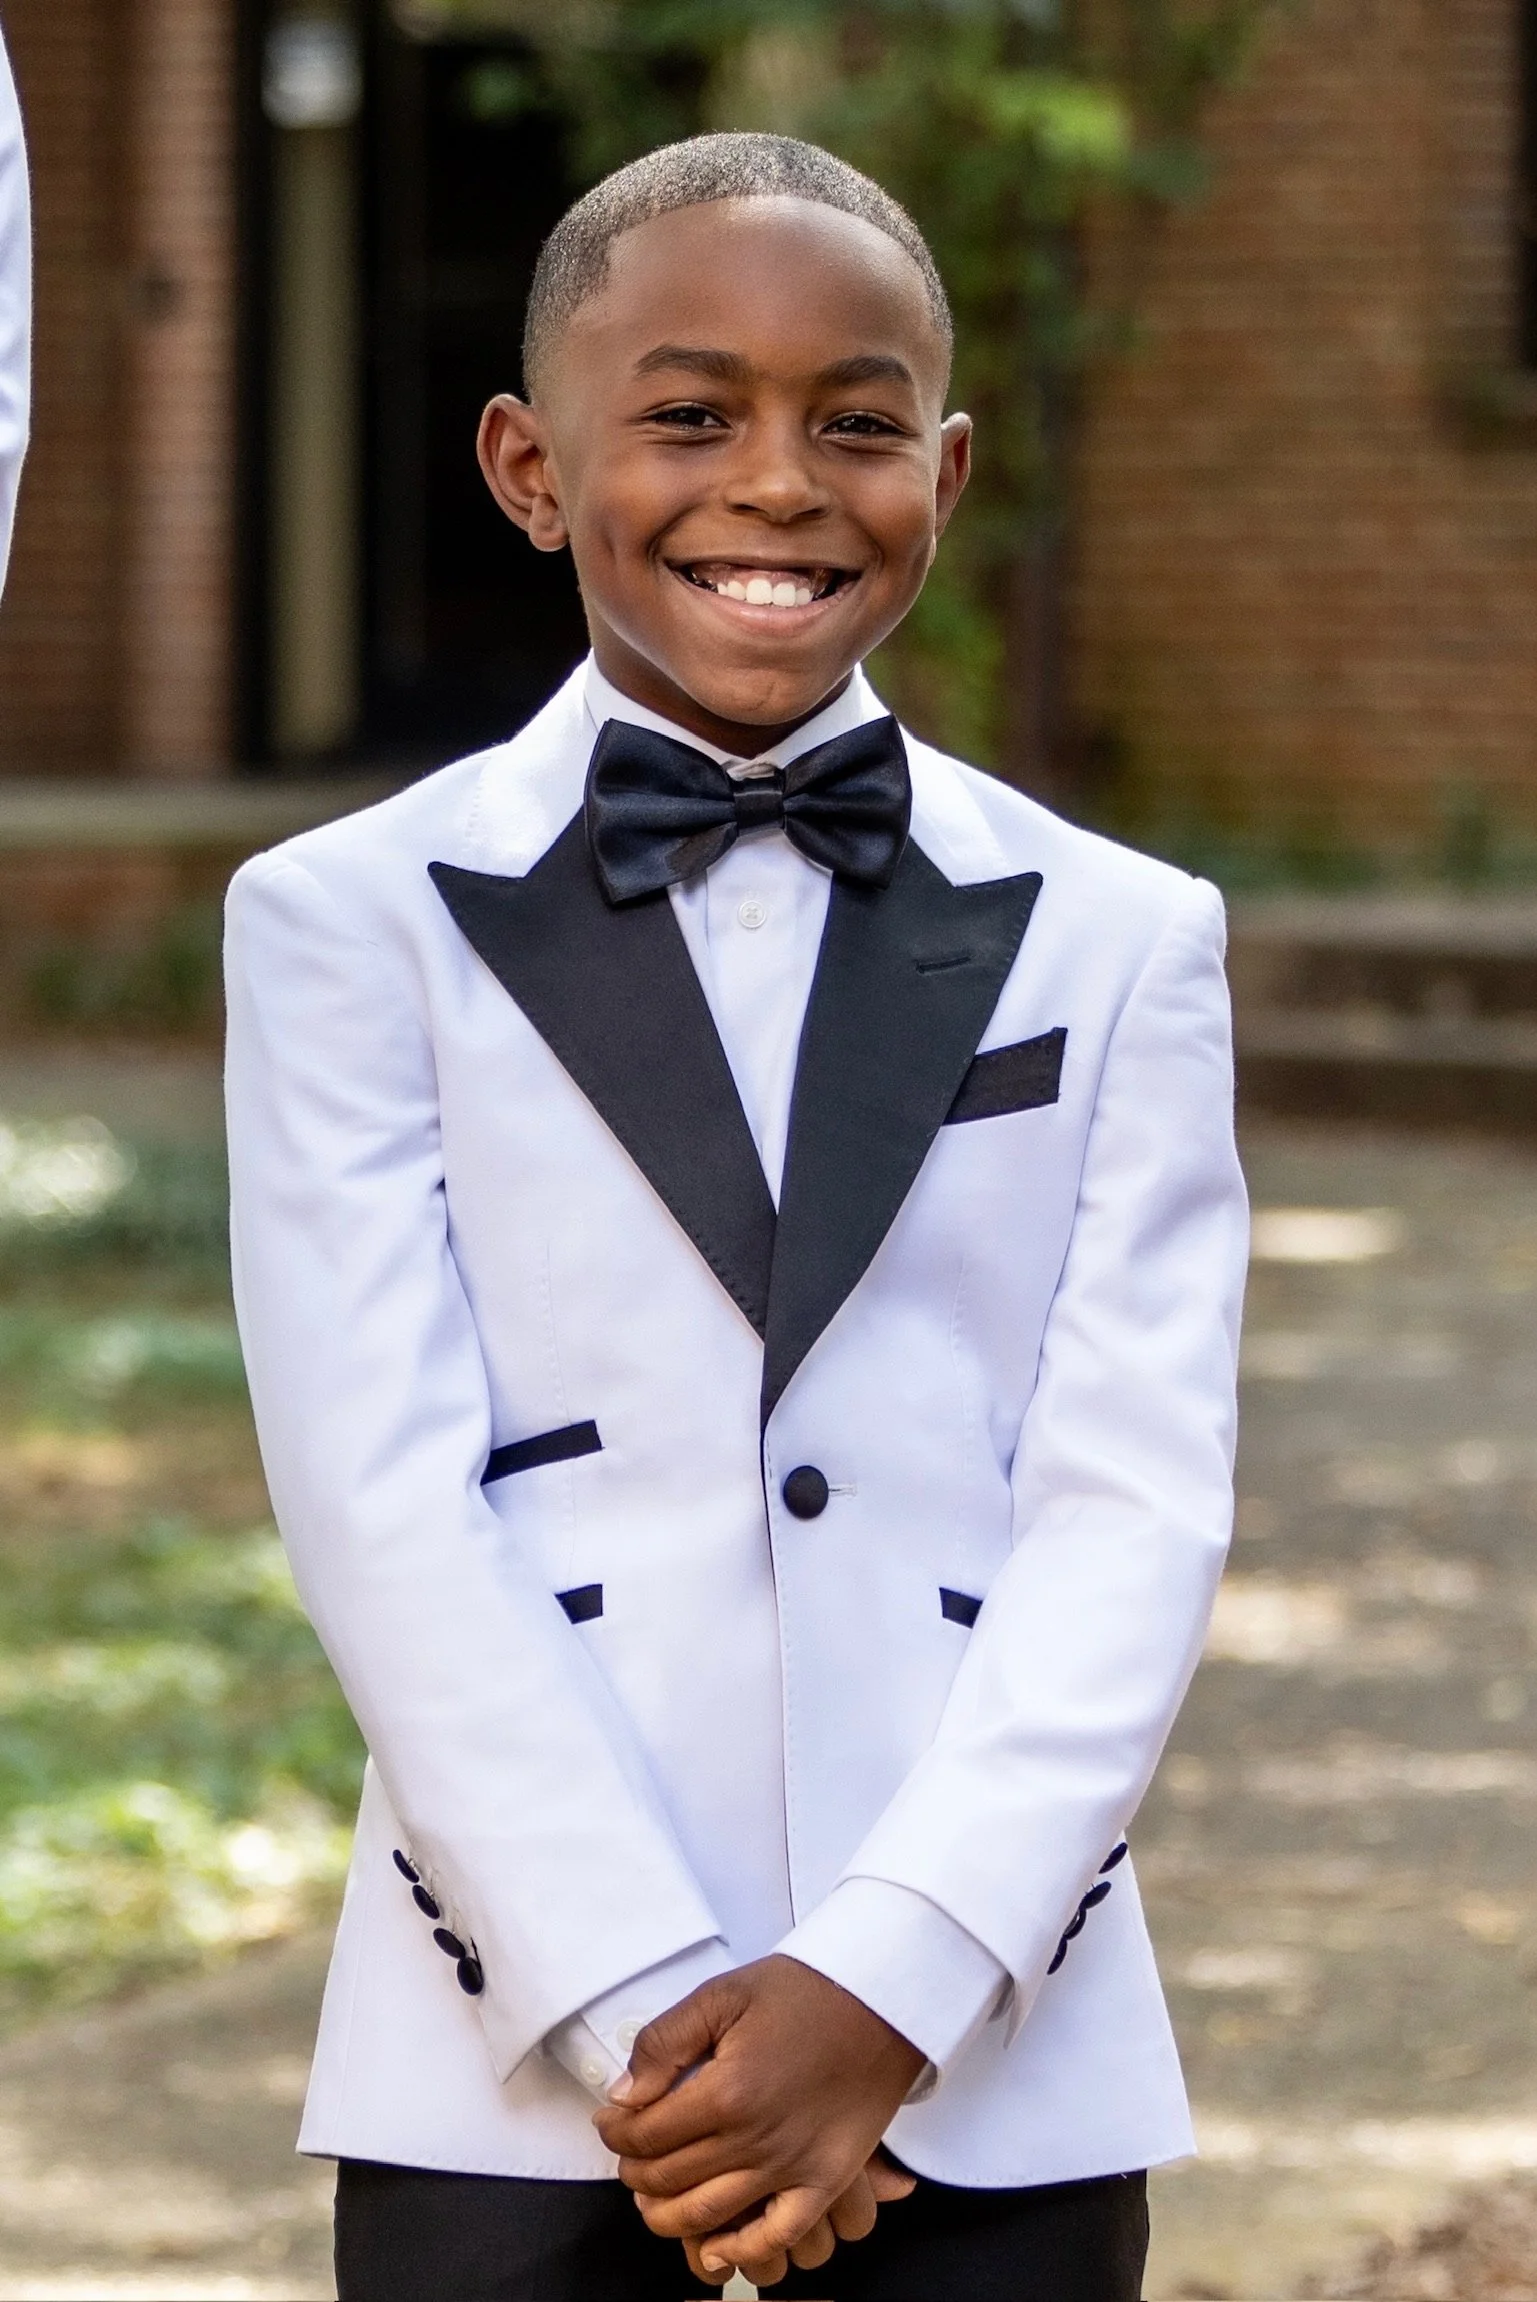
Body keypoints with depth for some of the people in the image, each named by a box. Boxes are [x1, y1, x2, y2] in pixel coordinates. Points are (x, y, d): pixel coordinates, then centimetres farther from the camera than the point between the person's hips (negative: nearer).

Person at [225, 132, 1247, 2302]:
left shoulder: (1119, 946, 10)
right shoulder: (358, 924, 6)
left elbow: (1135, 1502, 0)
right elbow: (383, 1498, -3)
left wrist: (889, 1988, -12)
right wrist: (641, 2015, -13)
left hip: (993, 2064, 1)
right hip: (506, 2074, -1)